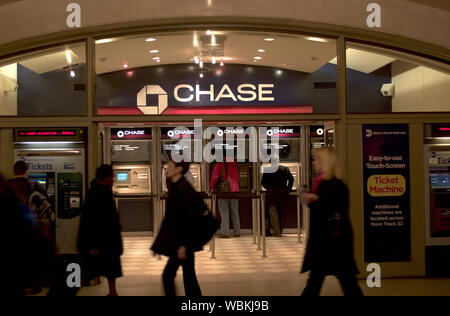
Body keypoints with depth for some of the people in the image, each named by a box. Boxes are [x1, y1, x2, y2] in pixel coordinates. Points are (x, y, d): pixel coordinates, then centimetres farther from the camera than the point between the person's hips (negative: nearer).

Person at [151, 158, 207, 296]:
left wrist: (183, 245, -22)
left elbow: (190, 218, -21)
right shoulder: (175, 187, 10)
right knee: (189, 276, 12)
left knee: (167, 275, -4)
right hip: (178, 239, 9)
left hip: (182, 239, -9)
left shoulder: (184, 188, -18)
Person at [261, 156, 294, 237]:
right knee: (279, 211, 16)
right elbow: (291, 179, 0)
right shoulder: (285, 169, 3)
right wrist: (288, 189, 7)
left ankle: (277, 232, -2)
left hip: (272, 194, -3)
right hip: (283, 193, 3)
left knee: (273, 212, 3)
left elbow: (263, 182, -1)